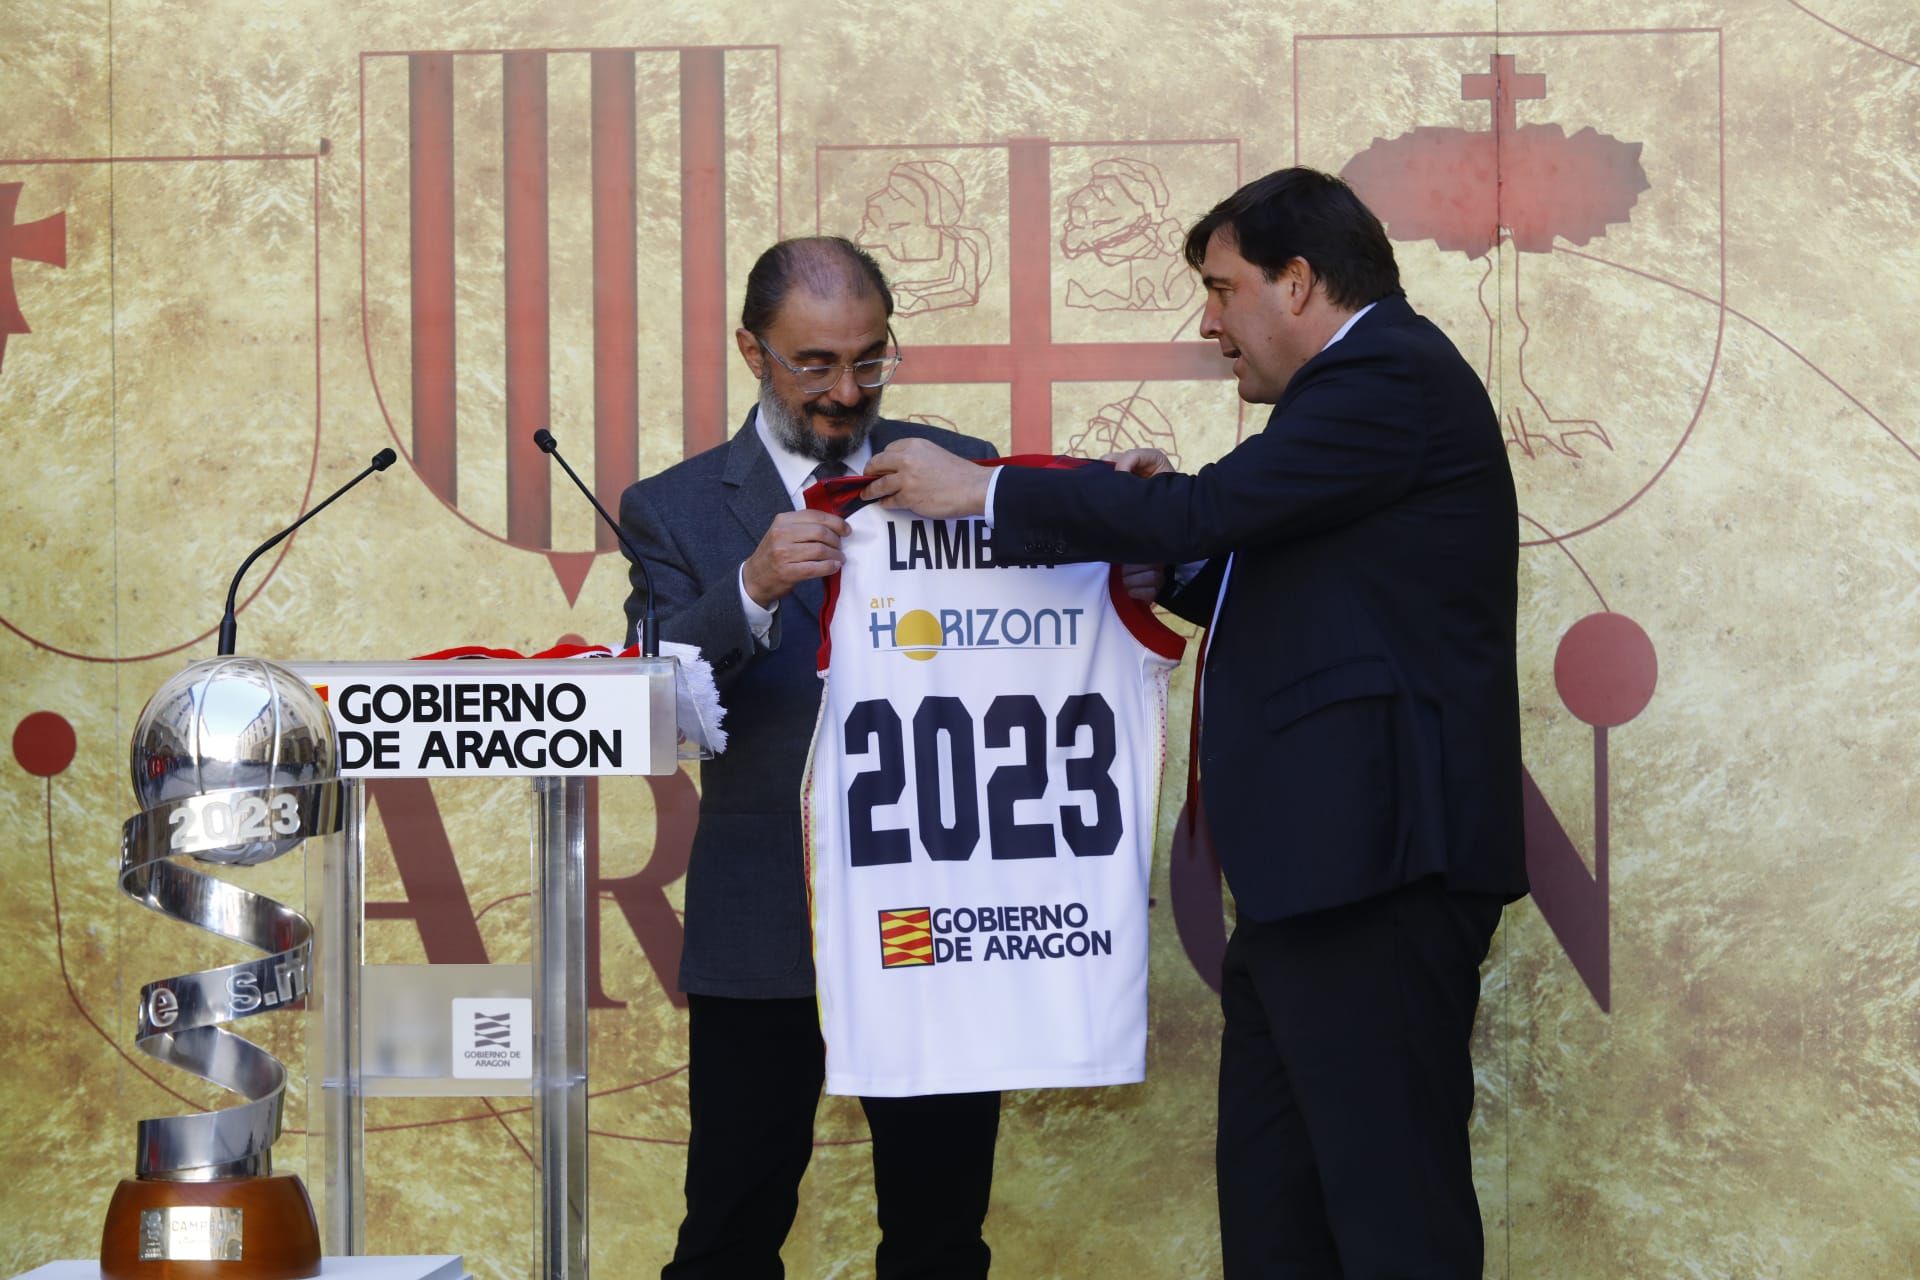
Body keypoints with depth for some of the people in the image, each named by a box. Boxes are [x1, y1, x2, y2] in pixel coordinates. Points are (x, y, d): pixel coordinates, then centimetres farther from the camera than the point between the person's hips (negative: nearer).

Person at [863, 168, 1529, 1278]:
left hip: (1378, 863, -11)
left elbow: (1205, 511, -18)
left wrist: (983, 492, -9)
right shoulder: (1376, 382, 22)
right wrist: (1166, 542, 11)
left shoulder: (1393, 375, -10)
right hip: (1319, 866, 11)